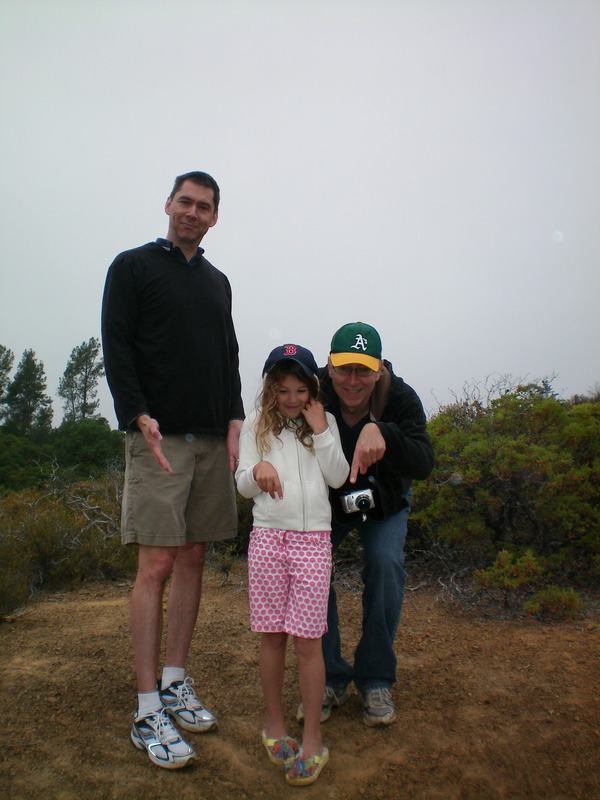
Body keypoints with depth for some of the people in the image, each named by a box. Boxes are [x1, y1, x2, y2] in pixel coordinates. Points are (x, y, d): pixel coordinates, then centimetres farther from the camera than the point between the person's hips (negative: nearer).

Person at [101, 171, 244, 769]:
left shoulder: (218, 282, 21)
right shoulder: (132, 266, 5)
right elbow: (116, 349, -4)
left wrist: (234, 419, 4)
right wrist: (141, 416, -17)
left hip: (212, 440, 6)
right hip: (157, 439, -5)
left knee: (192, 559, 7)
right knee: (156, 566, -6)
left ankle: (175, 683, 20)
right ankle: (148, 712, 3)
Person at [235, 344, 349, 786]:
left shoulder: (324, 422, 8)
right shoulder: (256, 426, 7)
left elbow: (338, 477, 0)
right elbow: (243, 486, 5)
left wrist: (321, 431, -6)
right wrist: (257, 470, -17)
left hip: (313, 538, -1)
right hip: (267, 535, 1)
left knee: (307, 640, 1)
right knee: (271, 634, 9)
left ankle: (313, 739, 15)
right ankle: (274, 724, 28)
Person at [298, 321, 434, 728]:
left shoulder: (400, 398, -28)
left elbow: (424, 463, -39)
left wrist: (380, 432, -57)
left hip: (385, 504, 0)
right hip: (326, 501, 1)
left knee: (386, 562, -23)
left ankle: (375, 680, -1)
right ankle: (332, 678, 0)